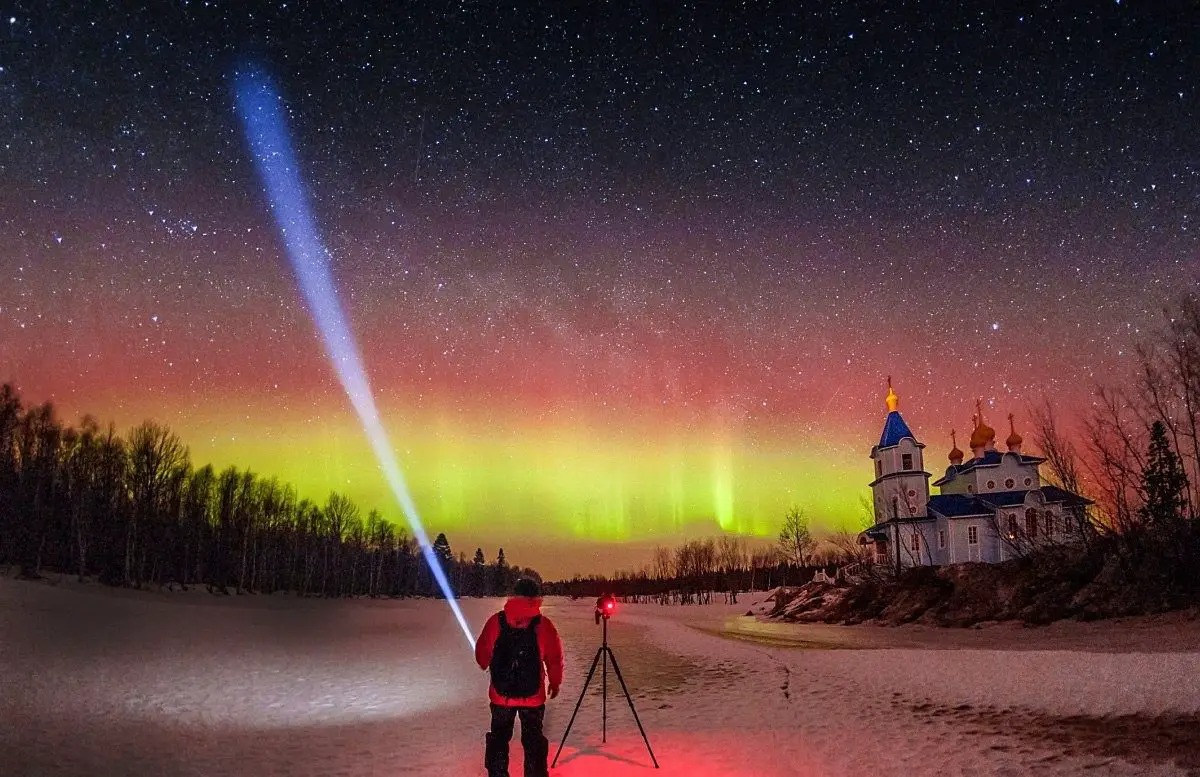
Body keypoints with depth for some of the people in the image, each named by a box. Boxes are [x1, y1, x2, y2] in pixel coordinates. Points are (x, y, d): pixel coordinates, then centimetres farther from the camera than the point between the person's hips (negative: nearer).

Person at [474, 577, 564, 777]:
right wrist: (555, 683, 12)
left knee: (499, 737, 20)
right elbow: (554, 659, -6)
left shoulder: (496, 621, -10)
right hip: (533, 695, -1)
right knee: (533, 739, 15)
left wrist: (485, 664, 25)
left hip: (501, 694, 1)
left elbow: (482, 653, 1)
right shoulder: (543, 625, -12)